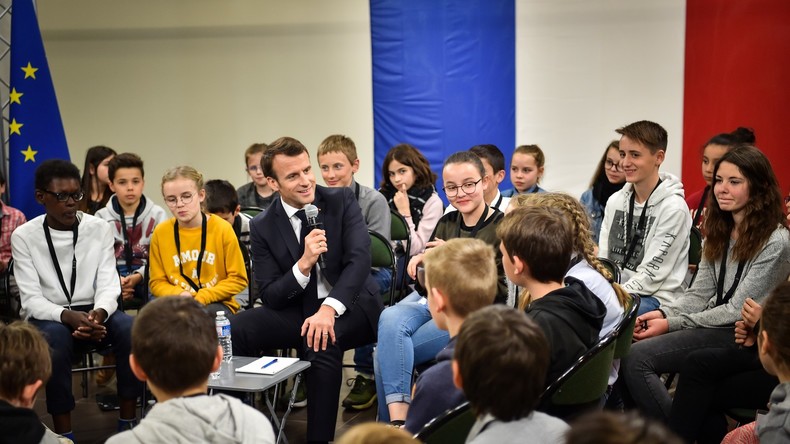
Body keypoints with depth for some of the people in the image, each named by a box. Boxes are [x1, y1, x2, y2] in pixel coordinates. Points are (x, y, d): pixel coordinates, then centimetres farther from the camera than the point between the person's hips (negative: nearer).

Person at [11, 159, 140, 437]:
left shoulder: (99, 228, 1)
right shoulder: (24, 236, -4)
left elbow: (108, 285, -5)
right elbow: (31, 299, -11)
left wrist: (99, 314, -28)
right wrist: (68, 316, -30)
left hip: (93, 312, 2)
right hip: (47, 317, -2)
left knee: (131, 329, -28)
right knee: (55, 337, -37)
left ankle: (128, 422, -14)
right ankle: (64, 434, -25)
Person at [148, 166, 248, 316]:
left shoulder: (222, 229, -6)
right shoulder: (160, 232, 1)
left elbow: (238, 279, -3)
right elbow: (158, 282, 7)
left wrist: (202, 297, -15)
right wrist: (179, 295, -15)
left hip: (217, 304, -2)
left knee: (207, 314, -36)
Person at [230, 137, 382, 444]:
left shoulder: (342, 201, -5)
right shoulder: (263, 227, -1)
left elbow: (359, 260, -17)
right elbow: (270, 296, -4)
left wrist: (329, 308, -32)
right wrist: (304, 264, -23)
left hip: (350, 307, -3)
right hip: (299, 310, 3)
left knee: (321, 343, -35)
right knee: (238, 330, -21)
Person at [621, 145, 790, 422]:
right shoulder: (719, 232, 11)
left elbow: (738, 311, -15)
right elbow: (699, 293, 10)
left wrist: (672, 324, -16)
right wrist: (664, 313, -9)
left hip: (741, 336, -7)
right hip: (712, 323, 7)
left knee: (638, 358, -23)